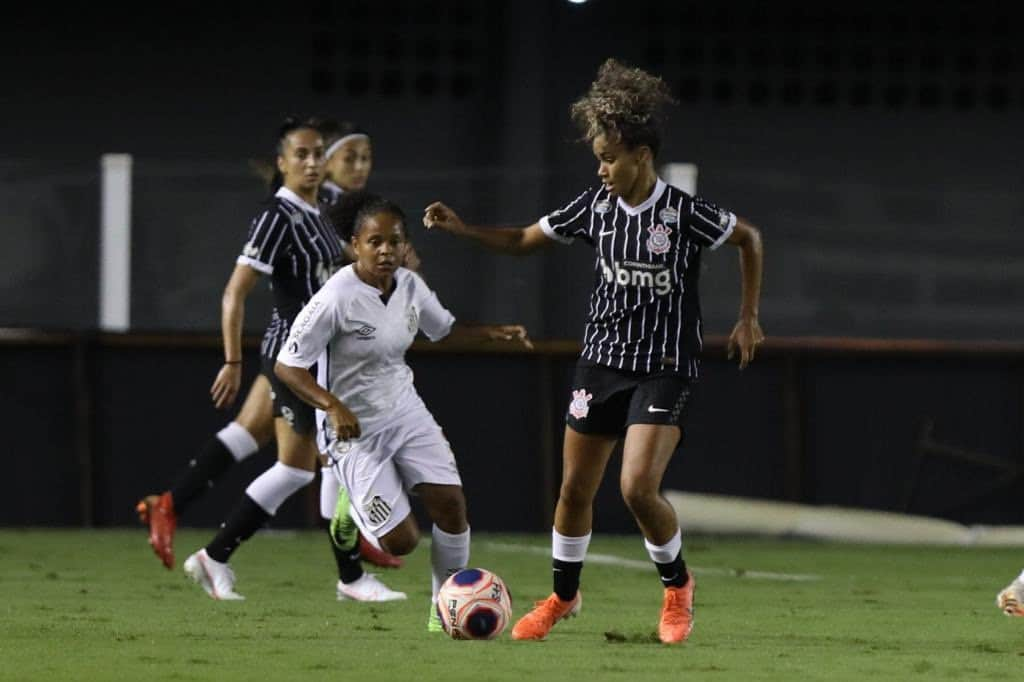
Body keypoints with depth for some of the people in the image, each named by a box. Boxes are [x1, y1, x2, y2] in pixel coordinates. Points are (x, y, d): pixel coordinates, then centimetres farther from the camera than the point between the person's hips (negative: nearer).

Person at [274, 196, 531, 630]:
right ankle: (352, 512, 25)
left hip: (406, 412, 6)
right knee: (401, 541, -10)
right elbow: (287, 366, -19)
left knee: (451, 504, -10)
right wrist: (333, 406, -31)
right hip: (357, 430, -6)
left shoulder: (410, 286, -3)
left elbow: (444, 329, 19)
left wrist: (492, 333, 2)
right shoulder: (336, 299, -23)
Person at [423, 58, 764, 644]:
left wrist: (749, 318, 3)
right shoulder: (596, 206, -1)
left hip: (665, 369, -5)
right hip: (602, 360, 5)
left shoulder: (684, 213, -15)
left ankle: (678, 585, 8)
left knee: (639, 488, -19)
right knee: (575, 488, 7)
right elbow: (523, 239, 10)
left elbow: (749, 238, 1)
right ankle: (564, 596, 28)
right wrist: (461, 228, -4)